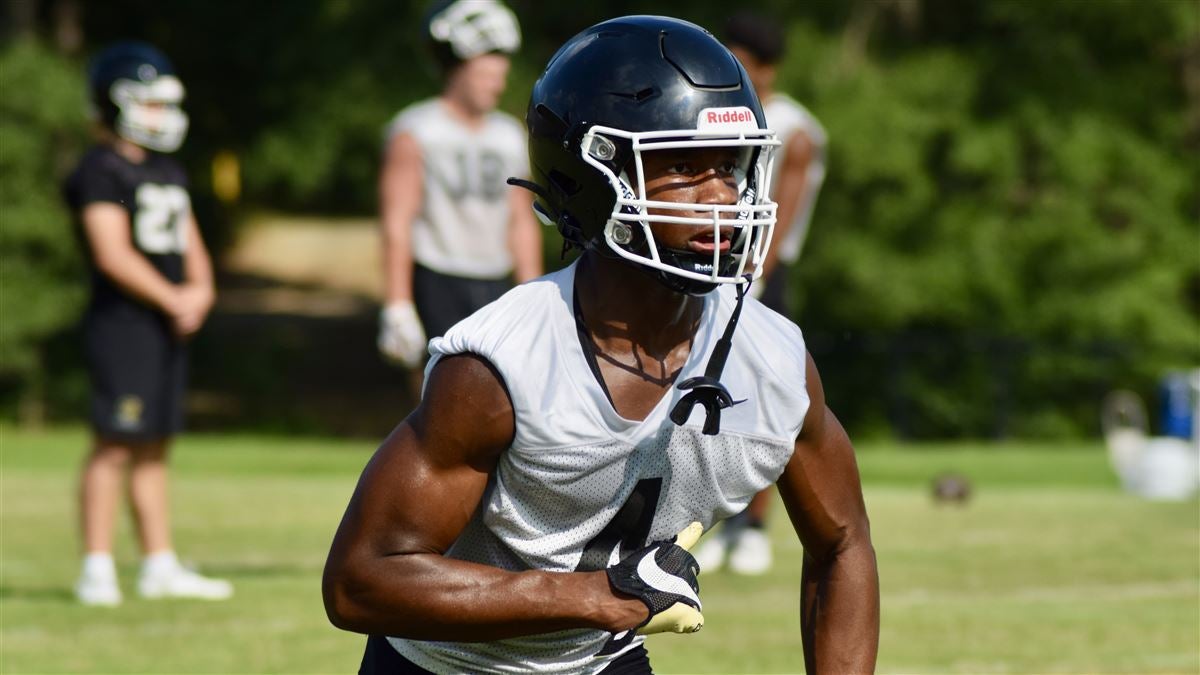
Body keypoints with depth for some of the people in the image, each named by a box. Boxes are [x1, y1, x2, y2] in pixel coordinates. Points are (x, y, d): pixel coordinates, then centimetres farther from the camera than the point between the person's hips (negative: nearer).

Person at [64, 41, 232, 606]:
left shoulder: (168, 173, 18)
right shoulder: (101, 173, -10)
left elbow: (189, 244, 19)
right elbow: (113, 254, -17)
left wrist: (200, 292, -1)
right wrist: (174, 300, -13)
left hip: (169, 325, 9)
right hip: (122, 321, -9)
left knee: (153, 447, 11)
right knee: (115, 446, -9)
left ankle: (160, 567, 15)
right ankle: (97, 570, -8)